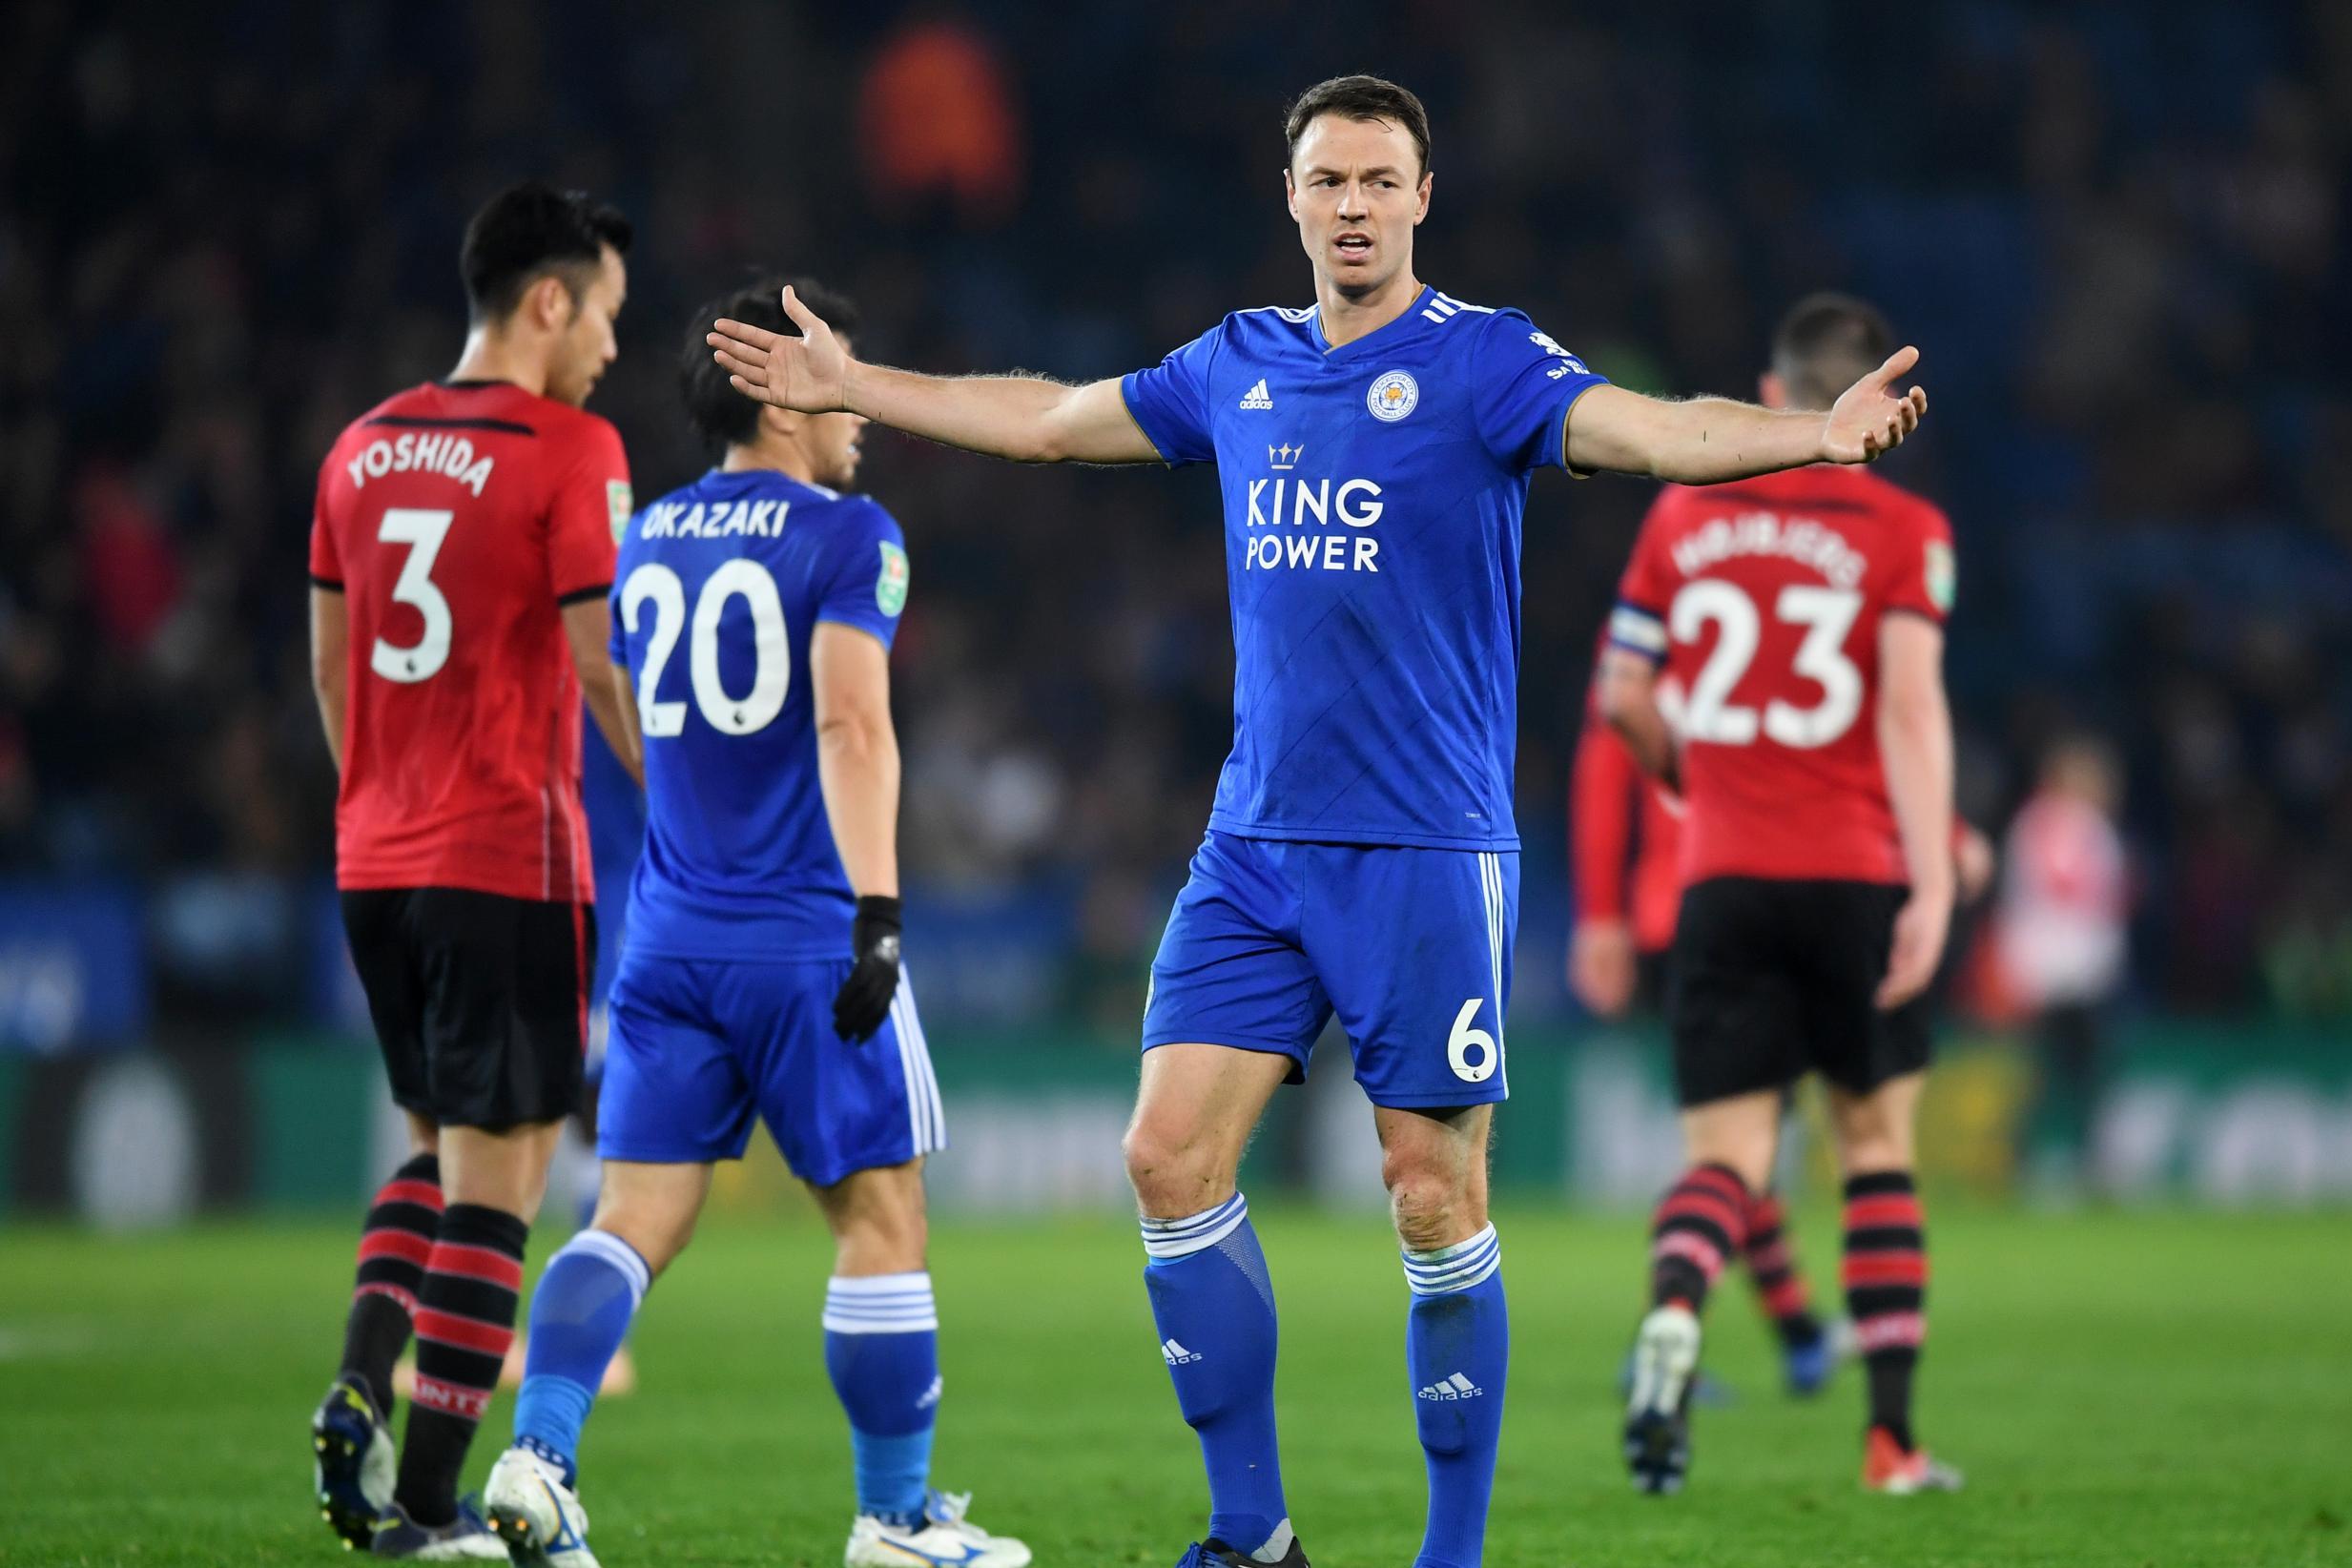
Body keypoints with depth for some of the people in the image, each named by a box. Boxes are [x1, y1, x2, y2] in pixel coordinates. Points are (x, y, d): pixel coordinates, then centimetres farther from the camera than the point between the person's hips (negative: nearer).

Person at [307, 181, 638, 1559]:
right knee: (498, 1176, 0)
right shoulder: (568, 451, -9)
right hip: (508, 863, -7)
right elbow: (606, 670, -12)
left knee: (444, 1146, 21)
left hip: (374, 863, 7)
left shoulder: (363, 448, 10)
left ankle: (360, 1384, -1)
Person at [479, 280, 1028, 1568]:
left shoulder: (646, 542, 13)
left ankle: (538, 1455, -14)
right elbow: (849, 721, -19)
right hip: (808, 939, -6)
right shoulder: (846, 535, -7)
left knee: (635, 1218, 5)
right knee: (880, 1217, 5)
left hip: (668, 934, 6)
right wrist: (877, 910, -23)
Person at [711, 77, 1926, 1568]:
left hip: (1429, 855, -5)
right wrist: (849, 384, 33)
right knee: (1173, 1155, -4)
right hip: (1255, 845, 5)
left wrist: (1817, 433, -40)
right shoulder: (1241, 364, 11)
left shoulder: (1482, 359, -5)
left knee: (1436, 1201, -3)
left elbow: (1651, 430, -22)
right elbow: (1048, 418, 27)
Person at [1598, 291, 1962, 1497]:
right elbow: (1910, 705, -13)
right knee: (1877, 1145, 12)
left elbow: (1622, 696, 10)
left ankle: (1671, 1314, -33)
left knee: (1725, 1155, 0)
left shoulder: (1684, 514, 8)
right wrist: (1932, 885, -17)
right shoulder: (1900, 530, -2)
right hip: (1856, 876, -2)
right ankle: (1891, 1433, 9)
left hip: (1721, 883, 2)